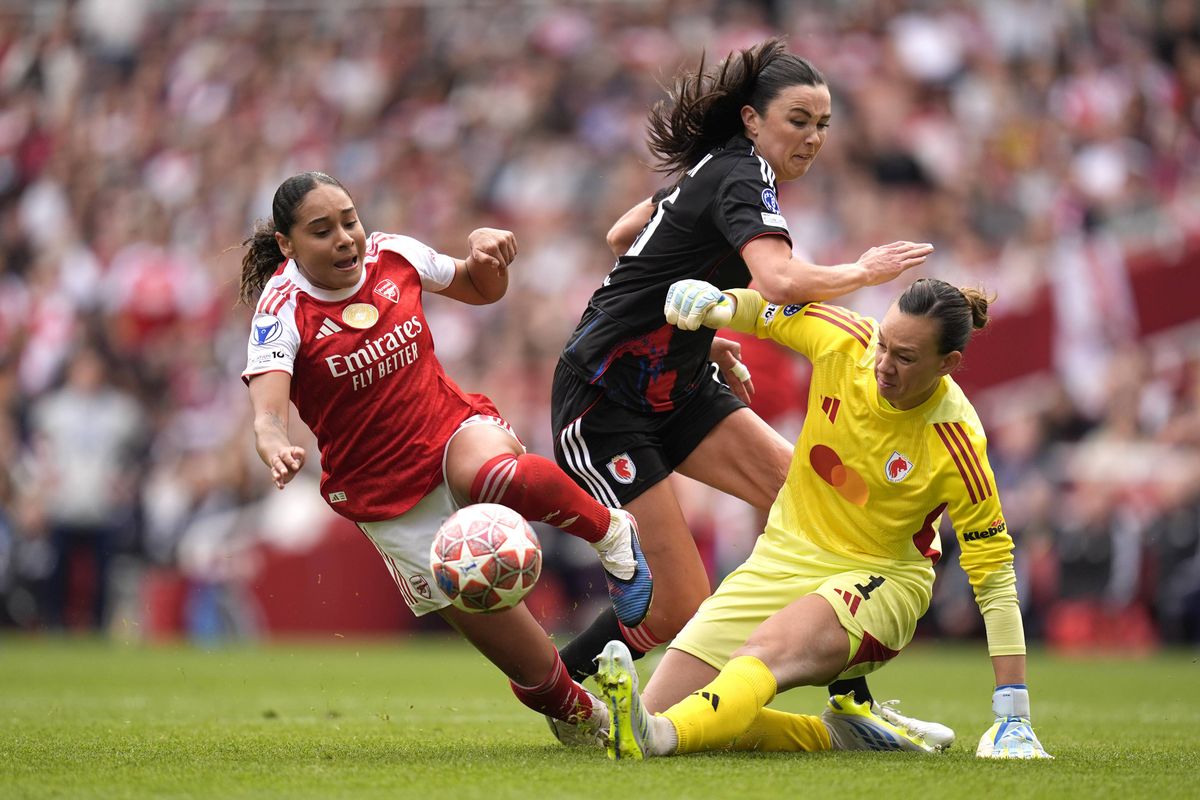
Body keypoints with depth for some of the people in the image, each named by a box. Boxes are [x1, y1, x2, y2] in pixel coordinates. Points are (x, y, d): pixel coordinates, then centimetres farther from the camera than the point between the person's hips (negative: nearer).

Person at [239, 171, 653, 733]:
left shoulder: (393, 255, -3)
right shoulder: (281, 313, -14)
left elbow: (481, 290, 16)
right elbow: (267, 415, -30)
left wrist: (487, 255, -8)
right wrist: (276, 449, -54)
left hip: (457, 429, 2)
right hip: (388, 496, -2)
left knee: (497, 476, -40)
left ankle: (611, 532, -14)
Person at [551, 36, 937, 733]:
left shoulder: (717, 171, 8)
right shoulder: (741, 175, -20)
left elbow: (622, 234, 22)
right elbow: (782, 282, -39)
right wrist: (865, 271, -21)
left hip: (675, 388, 9)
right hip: (603, 406, -9)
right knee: (680, 610, -11)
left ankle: (853, 704, -4)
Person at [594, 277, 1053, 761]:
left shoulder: (958, 450, -22)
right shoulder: (844, 340, -12)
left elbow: (994, 575, -16)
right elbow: (764, 312, 11)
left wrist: (1013, 717, -19)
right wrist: (715, 303, -11)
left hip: (877, 577, -5)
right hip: (785, 554, 5)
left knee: (770, 648, -40)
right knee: (662, 710, -9)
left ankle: (657, 738, -66)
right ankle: (835, 735, 7)